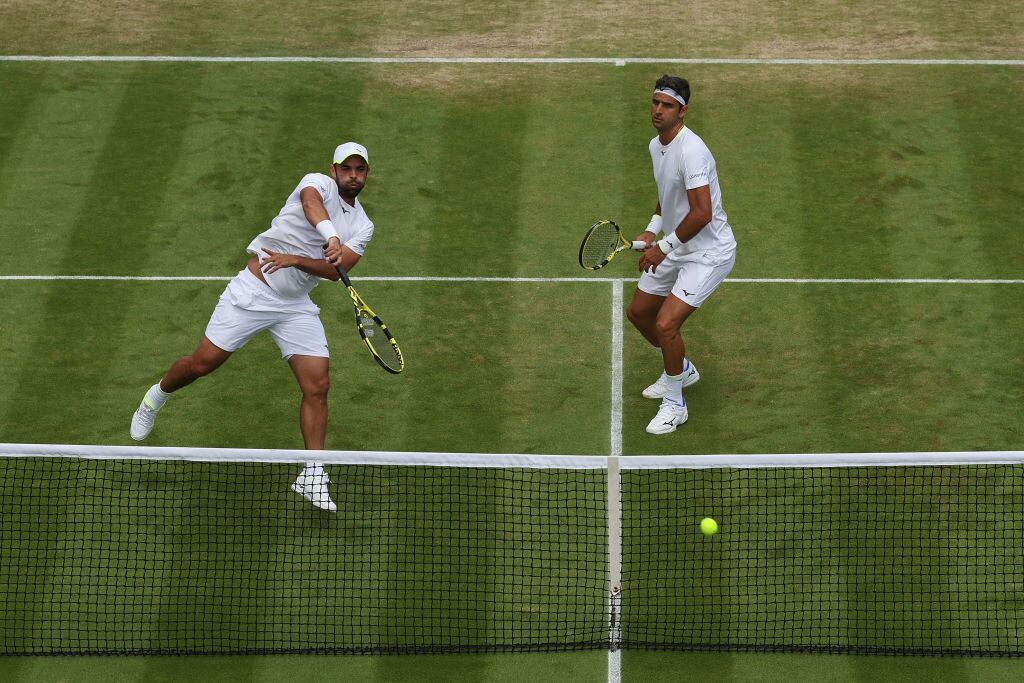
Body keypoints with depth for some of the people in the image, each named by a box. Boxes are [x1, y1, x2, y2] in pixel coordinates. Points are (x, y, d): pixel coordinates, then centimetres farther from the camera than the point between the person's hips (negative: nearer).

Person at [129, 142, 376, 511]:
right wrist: (331, 236, -51)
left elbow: (337, 269, -9)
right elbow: (311, 202, -32)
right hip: (253, 290, -4)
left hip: (296, 307, 4)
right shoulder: (319, 183, -6)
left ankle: (311, 477, -3)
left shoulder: (362, 226, 7)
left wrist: (294, 259, -25)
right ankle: (156, 397, 32)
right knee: (202, 363, 0)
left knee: (318, 385, -8)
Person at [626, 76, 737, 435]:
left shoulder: (691, 151, -27)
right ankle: (682, 369, 43)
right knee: (638, 312, 19)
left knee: (666, 324, -20)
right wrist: (652, 230, 9)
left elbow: (701, 214, -30)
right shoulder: (656, 145, 4)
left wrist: (663, 247, -22)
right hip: (676, 247, 10)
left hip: (709, 251, -10)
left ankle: (674, 405, 0)